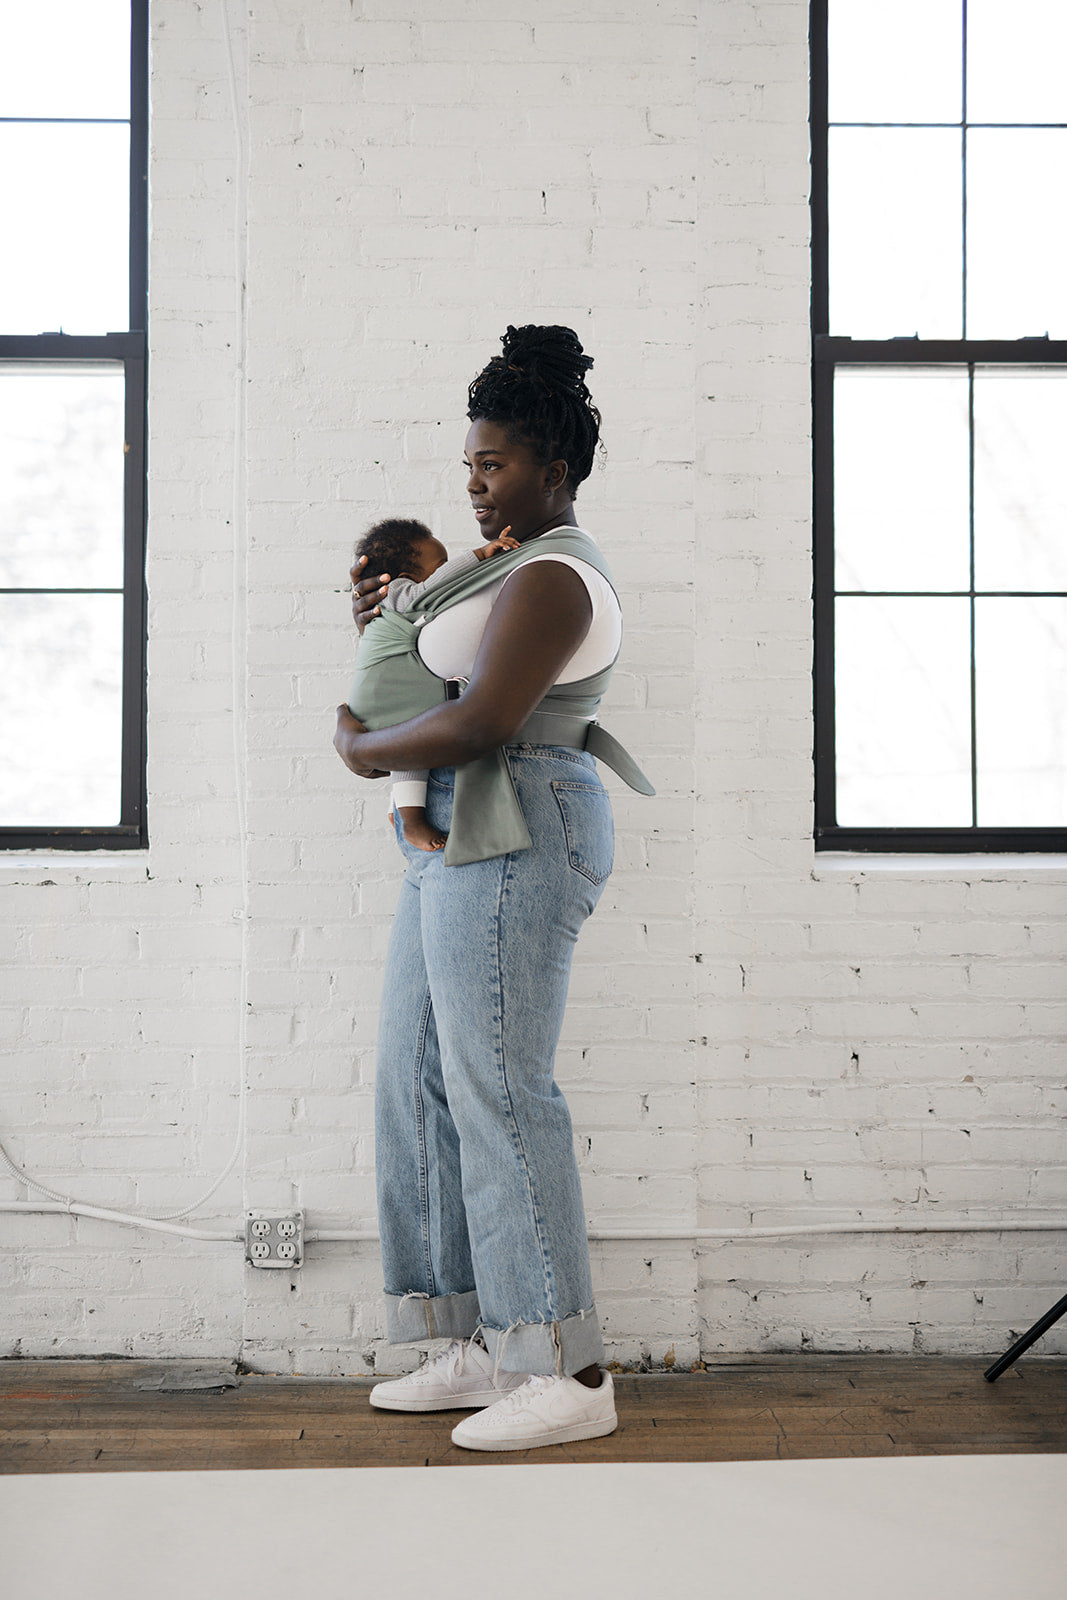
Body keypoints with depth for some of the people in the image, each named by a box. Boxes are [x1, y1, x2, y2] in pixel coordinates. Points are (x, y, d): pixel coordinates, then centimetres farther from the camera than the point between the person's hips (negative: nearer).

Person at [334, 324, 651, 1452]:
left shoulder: (550, 577, -13)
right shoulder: (524, 569, 21)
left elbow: (479, 726, -22)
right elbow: (462, 689, 31)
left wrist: (367, 751, -6)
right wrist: (390, 622, 16)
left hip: (513, 840, -11)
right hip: (461, 845, 11)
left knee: (498, 1088, -11)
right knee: (422, 1083, 9)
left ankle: (570, 1374, -6)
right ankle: (478, 1348, 14)